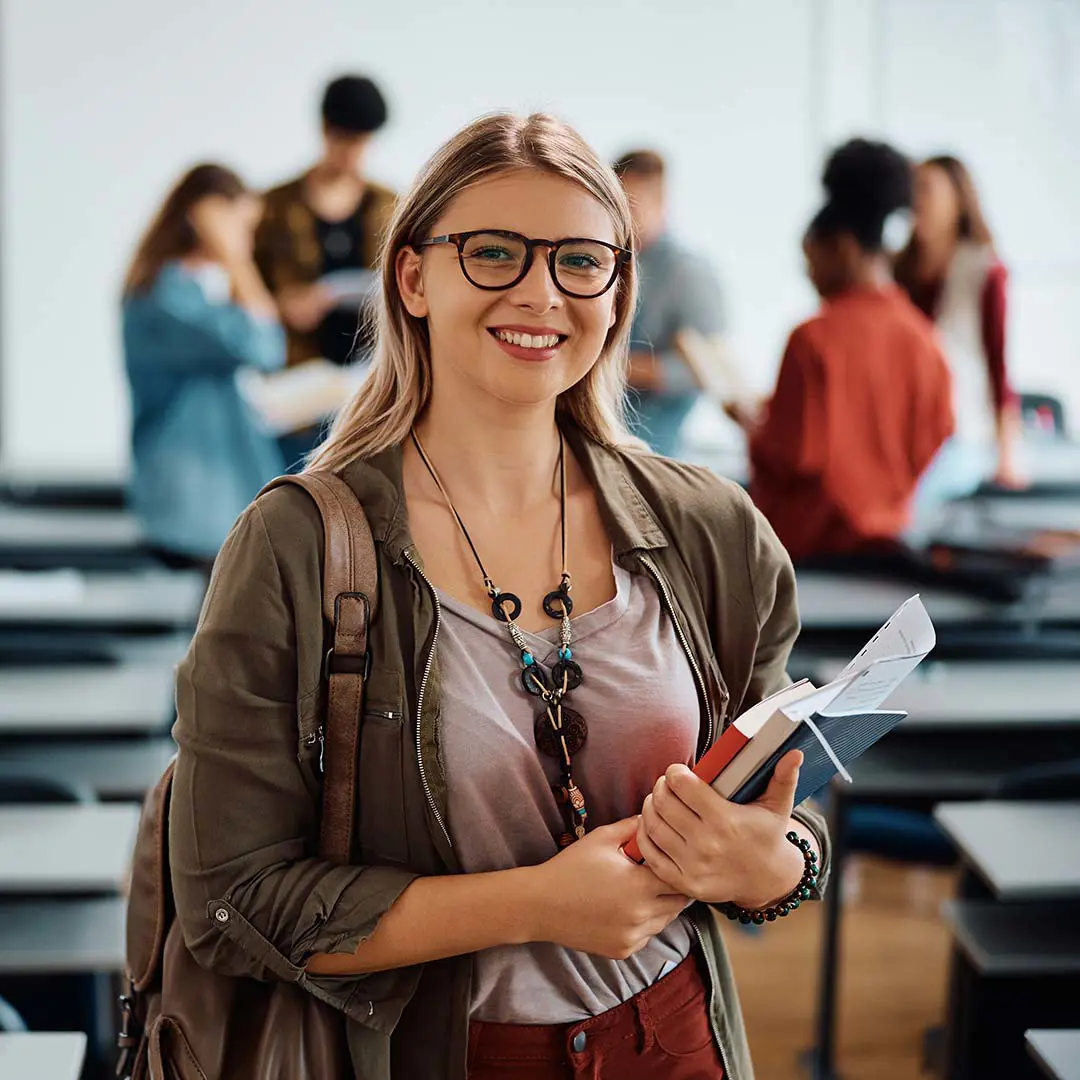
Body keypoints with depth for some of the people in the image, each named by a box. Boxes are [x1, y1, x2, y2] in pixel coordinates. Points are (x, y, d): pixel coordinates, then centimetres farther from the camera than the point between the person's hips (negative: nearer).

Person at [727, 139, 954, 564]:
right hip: (888, 532, 7)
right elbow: (935, 441, 8)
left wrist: (754, 429, 3)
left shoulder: (815, 337, -16)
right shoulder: (923, 338, 1)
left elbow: (793, 457, -16)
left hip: (814, 535, -7)